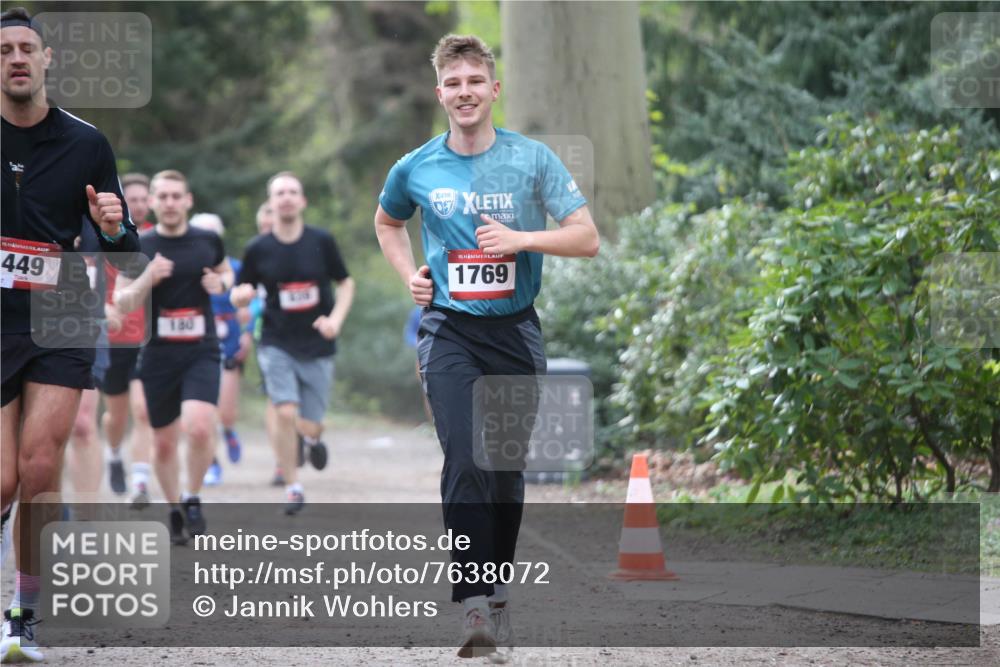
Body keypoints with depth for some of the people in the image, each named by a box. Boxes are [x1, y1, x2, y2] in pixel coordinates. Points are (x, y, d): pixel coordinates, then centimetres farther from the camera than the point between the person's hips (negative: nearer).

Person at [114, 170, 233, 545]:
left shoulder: (208, 242, 3)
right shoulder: (138, 247, -1)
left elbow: (225, 271, 23)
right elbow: (122, 304, -3)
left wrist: (221, 283, -1)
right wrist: (147, 278, -21)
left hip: (201, 353, 0)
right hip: (158, 356, 0)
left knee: (199, 428, -22)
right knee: (164, 443, 6)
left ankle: (193, 500, 1)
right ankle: (175, 510, 28)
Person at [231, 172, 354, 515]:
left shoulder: (322, 241, -3)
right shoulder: (258, 249, -3)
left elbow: (345, 283, 7)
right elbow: (238, 295, 5)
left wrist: (336, 319, -8)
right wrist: (241, 295, -19)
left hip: (317, 347, 1)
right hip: (277, 345, -1)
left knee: (307, 425, 1)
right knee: (286, 413, -18)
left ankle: (313, 437, 41)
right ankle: (293, 489, -2)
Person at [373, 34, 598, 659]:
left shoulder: (532, 158, -2)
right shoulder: (416, 169, 2)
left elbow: (587, 238, -3)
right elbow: (387, 222, 24)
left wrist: (520, 239, -16)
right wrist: (410, 276, 8)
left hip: (515, 330, 1)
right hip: (450, 329, -1)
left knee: (507, 468, 8)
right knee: (464, 461, -17)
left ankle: (499, 595, 25)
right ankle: (476, 605, -21)